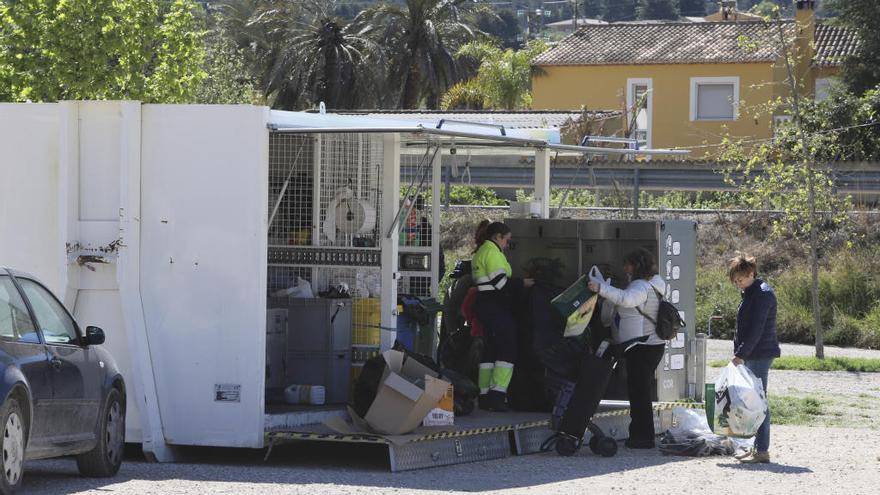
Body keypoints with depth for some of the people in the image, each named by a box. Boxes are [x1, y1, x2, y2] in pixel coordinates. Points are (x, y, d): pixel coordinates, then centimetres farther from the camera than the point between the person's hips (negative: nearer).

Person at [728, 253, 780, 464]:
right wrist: (740, 353, 17)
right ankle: (757, 447, 16)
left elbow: (756, 330, -20)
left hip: (760, 355, -10)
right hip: (752, 356, 10)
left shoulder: (762, 294, -14)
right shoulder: (751, 293, 17)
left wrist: (741, 354, -20)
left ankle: (762, 450, -8)